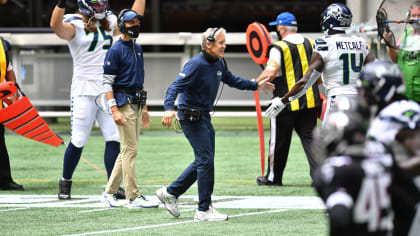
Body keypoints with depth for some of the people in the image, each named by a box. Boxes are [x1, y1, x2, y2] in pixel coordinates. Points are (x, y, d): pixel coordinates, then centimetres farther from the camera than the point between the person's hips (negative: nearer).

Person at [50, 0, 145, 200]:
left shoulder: (109, 22, 12)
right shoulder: (75, 24, -8)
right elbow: (57, 26, -28)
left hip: (108, 90, 5)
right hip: (84, 90, -5)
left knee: (114, 139, -1)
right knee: (78, 141, -3)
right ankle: (65, 183, 14)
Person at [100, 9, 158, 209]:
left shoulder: (137, 49, 17)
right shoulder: (116, 50, -9)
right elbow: (107, 82, -12)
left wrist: (144, 108, 22)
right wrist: (114, 110, -20)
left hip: (136, 104, 9)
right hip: (123, 103, -9)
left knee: (128, 150, 11)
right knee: (130, 149, -10)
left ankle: (109, 192, 18)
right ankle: (133, 198, -9)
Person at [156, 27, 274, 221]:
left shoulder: (218, 63, 8)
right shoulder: (196, 65, -19)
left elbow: (232, 80, 27)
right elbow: (175, 87, -24)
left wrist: (256, 85, 31)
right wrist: (169, 109, -40)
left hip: (204, 117, 9)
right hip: (191, 116, -9)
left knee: (204, 160, 14)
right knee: (205, 160, -9)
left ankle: (170, 193, 24)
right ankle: (204, 210, -4)